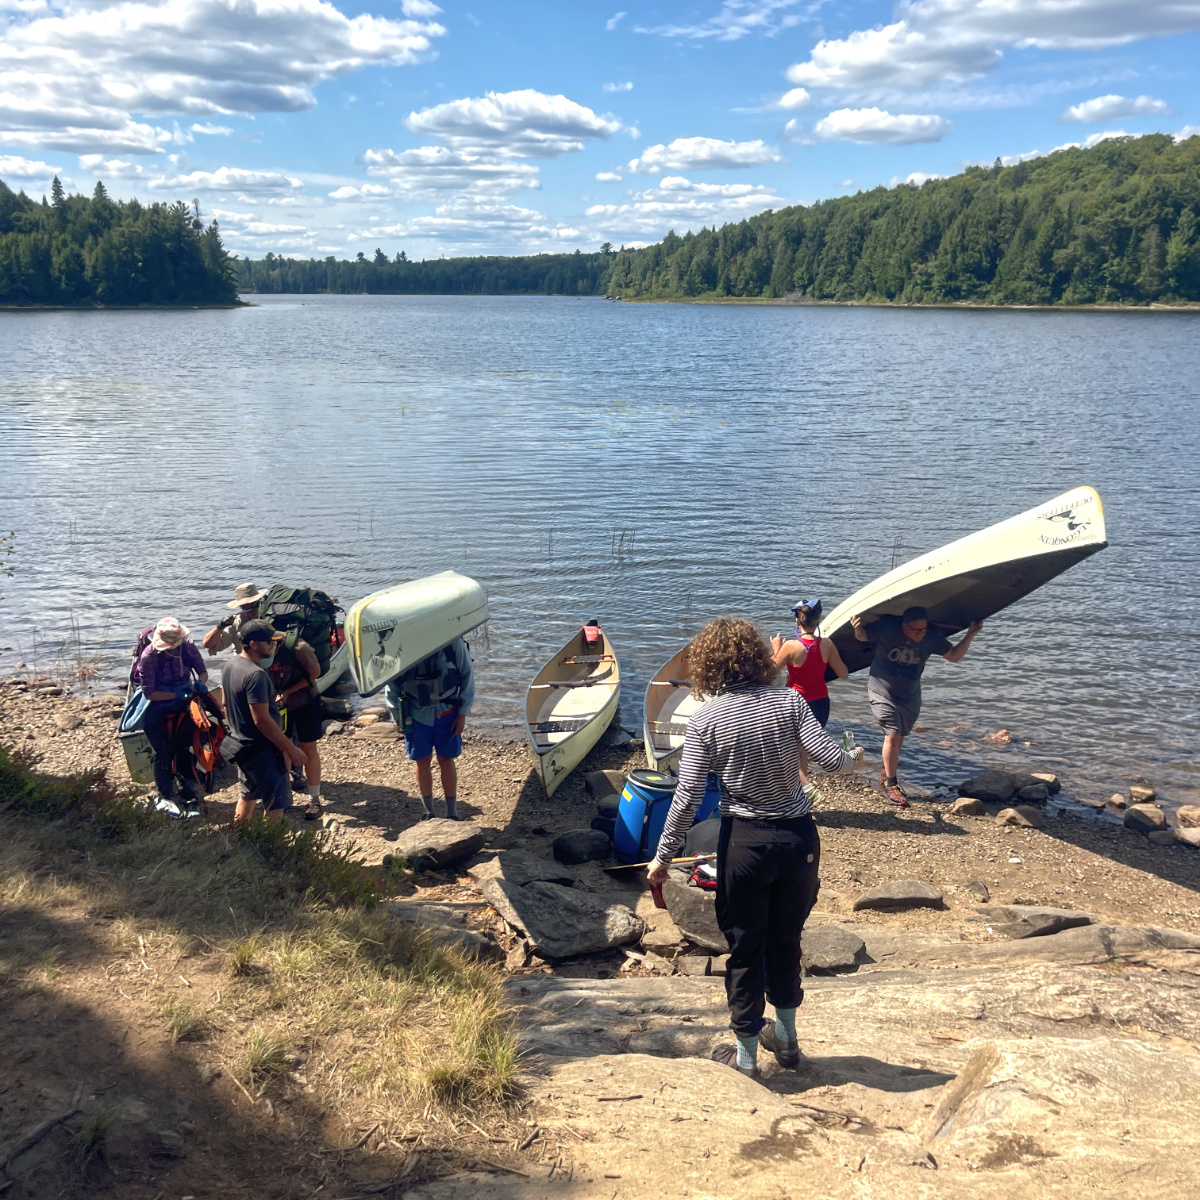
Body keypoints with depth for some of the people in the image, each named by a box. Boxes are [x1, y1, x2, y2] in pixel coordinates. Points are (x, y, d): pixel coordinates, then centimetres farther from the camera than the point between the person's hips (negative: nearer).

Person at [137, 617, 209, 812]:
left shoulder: (187, 646, -11)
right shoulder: (149, 656, -22)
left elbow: (202, 671, 0)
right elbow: (148, 693, -19)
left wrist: (201, 682, -23)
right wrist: (177, 696, -27)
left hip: (184, 699, 3)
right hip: (158, 706, -3)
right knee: (163, 753, -3)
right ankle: (164, 797, 10)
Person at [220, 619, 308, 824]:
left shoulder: (231, 664, 3)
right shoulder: (255, 675, -27)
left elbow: (226, 705, 14)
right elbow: (262, 721, -28)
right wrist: (290, 748, -22)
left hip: (240, 744, 10)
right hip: (261, 750, -10)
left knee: (247, 795, 24)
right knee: (277, 804, -1)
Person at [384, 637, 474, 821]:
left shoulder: (453, 642, -17)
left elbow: (467, 675, -6)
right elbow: (391, 683, -2)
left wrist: (463, 713, -5)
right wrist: (397, 715, 1)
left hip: (447, 712, -1)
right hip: (416, 715, 1)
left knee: (446, 760, 10)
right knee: (422, 761, 12)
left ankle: (452, 813, 24)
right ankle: (428, 812, 29)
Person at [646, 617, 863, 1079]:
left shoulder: (706, 719, -10)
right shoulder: (789, 701, -6)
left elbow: (687, 795, -13)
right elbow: (830, 758, -13)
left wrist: (663, 855, -5)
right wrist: (855, 758, 11)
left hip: (745, 842, -3)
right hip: (798, 835, 3)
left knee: (745, 948, 12)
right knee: (786, 938, 22)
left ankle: (745, 1054, 23)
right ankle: (786, 1037, 38)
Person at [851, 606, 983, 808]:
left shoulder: (931, 638, -14)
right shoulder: (887, 628, -24)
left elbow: (954, 656, -3)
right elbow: (863, 636, -8)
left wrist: (970, 635, -16)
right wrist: (857, 628, -32)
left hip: (910, 697, 4)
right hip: (883, 693, -4)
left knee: (899, 736, 15)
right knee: (892, 735, -13)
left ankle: (886, 773, 37)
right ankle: (890, 784, -1)